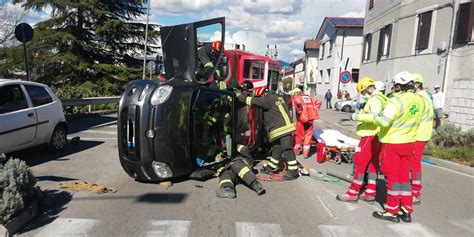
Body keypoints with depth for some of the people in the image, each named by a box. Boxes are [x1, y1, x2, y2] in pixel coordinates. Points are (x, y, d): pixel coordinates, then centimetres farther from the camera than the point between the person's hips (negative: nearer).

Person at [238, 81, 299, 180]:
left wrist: (239, 96, -5)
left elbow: (252, 101, -15)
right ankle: (271, 167, 27)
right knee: (276, 148, 16)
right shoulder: (273, 97, 16)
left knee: (287, 149, -6)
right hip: (279, 128, 10)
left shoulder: (269, 99, -14)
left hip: (284, 128, -10)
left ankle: (293, 171, -1)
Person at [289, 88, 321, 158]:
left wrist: (299, 112, -12)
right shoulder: (308, 97, 19)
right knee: (308, 135, 11)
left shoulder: (296, 98, 1)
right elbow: (318, 103, 14)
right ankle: (305, 153, 12)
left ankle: (296, 150, 25)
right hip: (311, 118, 4)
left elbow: (298, 103, -23)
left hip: (302, 119, -4)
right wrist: (314, 110, 13)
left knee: (298, 135, 12)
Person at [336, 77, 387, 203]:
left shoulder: (374, 99, -14)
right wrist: (362, 109, 7)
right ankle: (370, 193, 19)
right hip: (376, 136, 10)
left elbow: (376, 116, -29)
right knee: (373, 164, 12)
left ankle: (352, 193, 4)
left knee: (360, 163, -3)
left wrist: (356, 116, -24)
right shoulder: (381, 98, 17)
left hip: (370, 136, -10)